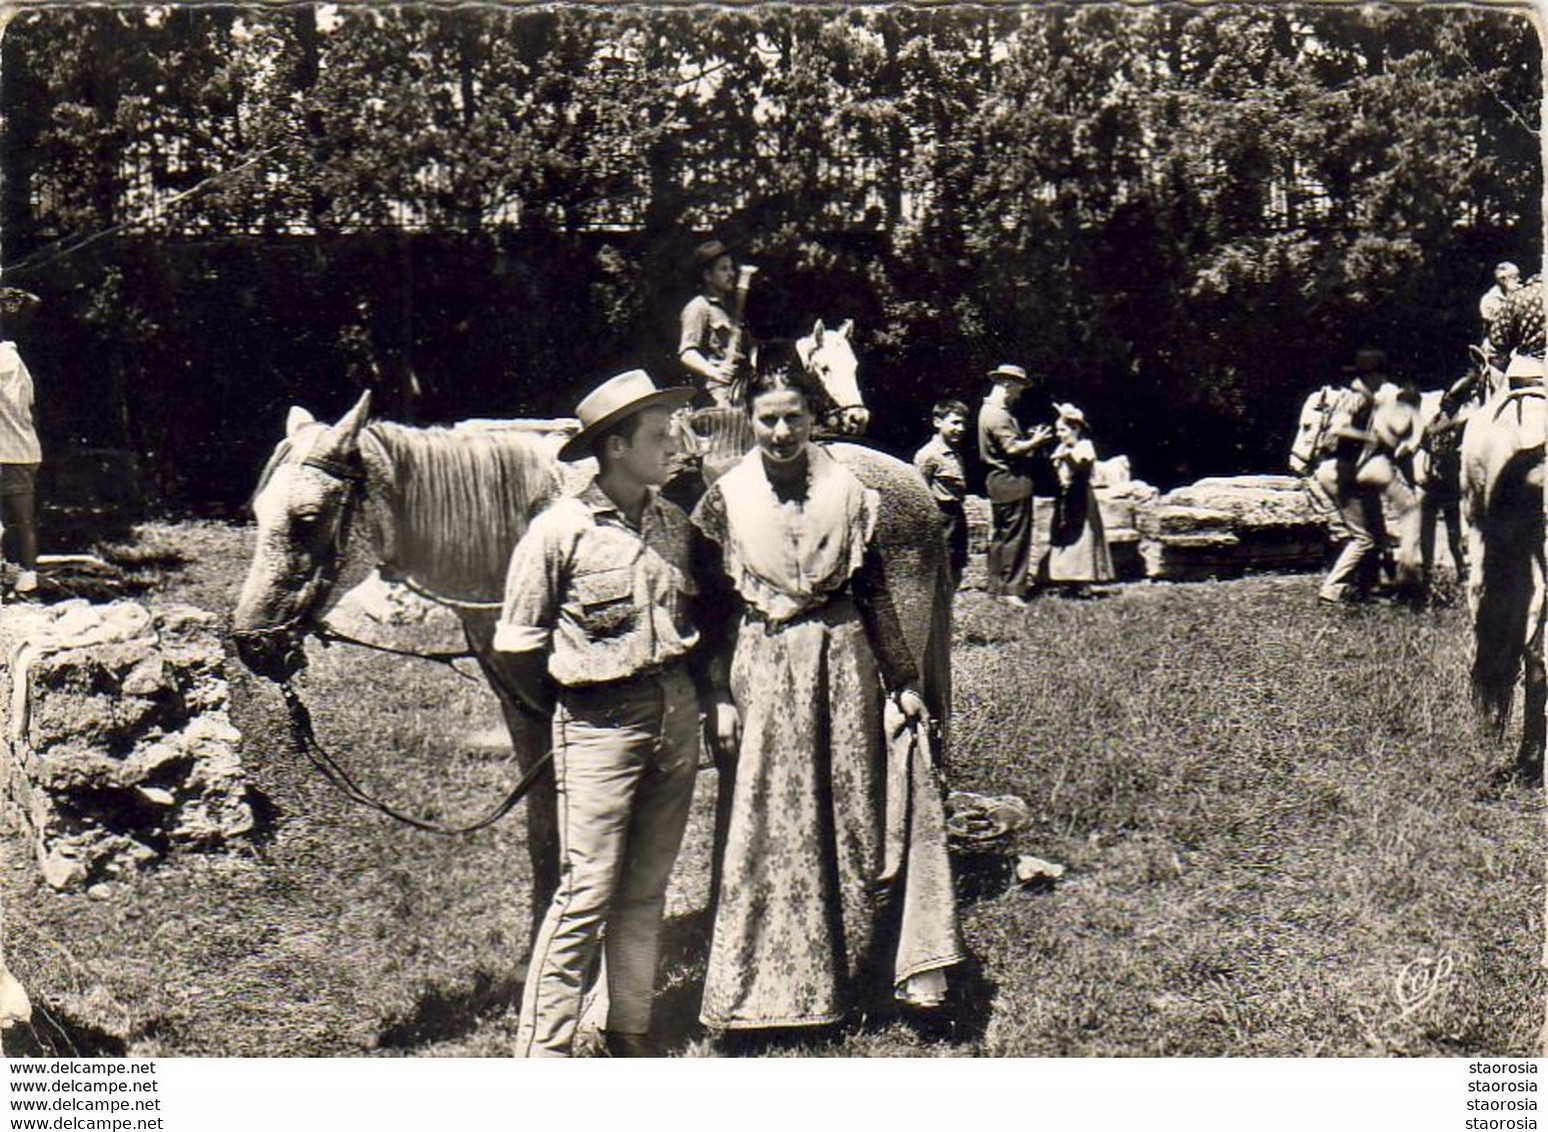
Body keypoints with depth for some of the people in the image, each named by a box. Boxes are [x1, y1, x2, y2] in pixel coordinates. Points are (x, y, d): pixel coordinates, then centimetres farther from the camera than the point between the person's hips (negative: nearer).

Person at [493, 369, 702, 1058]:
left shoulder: (674, 522, 7)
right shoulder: (561, 530, -10)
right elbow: (516, 646, -5)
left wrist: (689, 694, 12)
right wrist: (568, 709, 4)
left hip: (677, 721, 6)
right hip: (600, 727, -5)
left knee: (646, 892, 13)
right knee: (587, 894, -5)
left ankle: (630, 1036, 25)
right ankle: (541, 1051, 5)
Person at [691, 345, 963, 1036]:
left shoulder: (847, 491, 3)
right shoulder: (726, 500, -1)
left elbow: (874, 594, 7)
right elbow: (713, 611, 1)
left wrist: (903, 682, 5)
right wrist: (720, 698, -5)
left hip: (842, 663, 1)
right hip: (761, 670, -1)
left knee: (854, 817, 7)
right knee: (766, 829, 3)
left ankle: (852, 971, 20)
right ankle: (766, 989, 15)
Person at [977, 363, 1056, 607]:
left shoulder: (989, 410, 16)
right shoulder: (998, 415, -17)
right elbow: (1012, 448, -22)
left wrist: (1028, 439, 12)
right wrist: (1036, 442, -9)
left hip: (998, 481, 11)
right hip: (1012, 482, -11)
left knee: (1000, 536, 15)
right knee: (1016, 536, -7)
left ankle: (995, 586, 20)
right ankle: (1011, 589, -6)